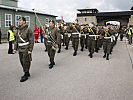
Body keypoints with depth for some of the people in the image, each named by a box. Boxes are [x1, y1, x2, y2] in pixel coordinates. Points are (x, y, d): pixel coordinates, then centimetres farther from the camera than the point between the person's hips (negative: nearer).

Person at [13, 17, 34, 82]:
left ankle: (26, 75, 10)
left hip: (26, 49, -7)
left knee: (26, 62, -3)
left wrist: (30, 50, -16)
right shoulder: (18, 30, 10)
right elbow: (17, 40, 16)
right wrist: (15, 48, 11)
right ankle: (27, 73, 27)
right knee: (22, 62, 12)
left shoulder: (28, 30, -10)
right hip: (20, 49, 7)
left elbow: (31, 41, -12)